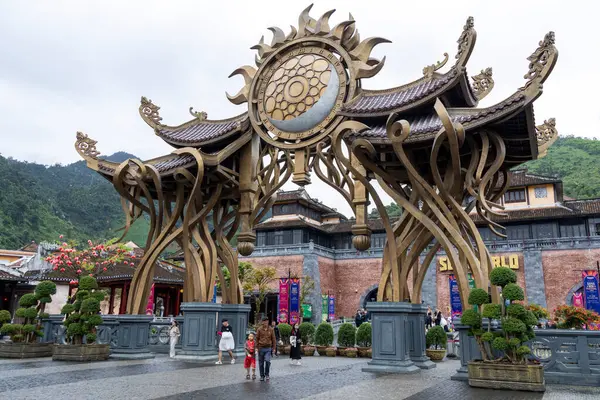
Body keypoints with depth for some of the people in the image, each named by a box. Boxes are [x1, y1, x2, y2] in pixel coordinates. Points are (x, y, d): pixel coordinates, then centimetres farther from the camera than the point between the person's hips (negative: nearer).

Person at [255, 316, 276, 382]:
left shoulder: (271, 329, 2)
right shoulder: (259, 329, -1)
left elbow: (273, 339, 7)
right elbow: (257, 339, 3)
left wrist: (274, 348, 4)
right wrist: (256, 347, -2)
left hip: (268, 348, 0)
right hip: (261, 348, 1)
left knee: (267, 361, -15)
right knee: (261, 363, 6)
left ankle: (267, 374, 6)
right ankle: (262, 376, 21)